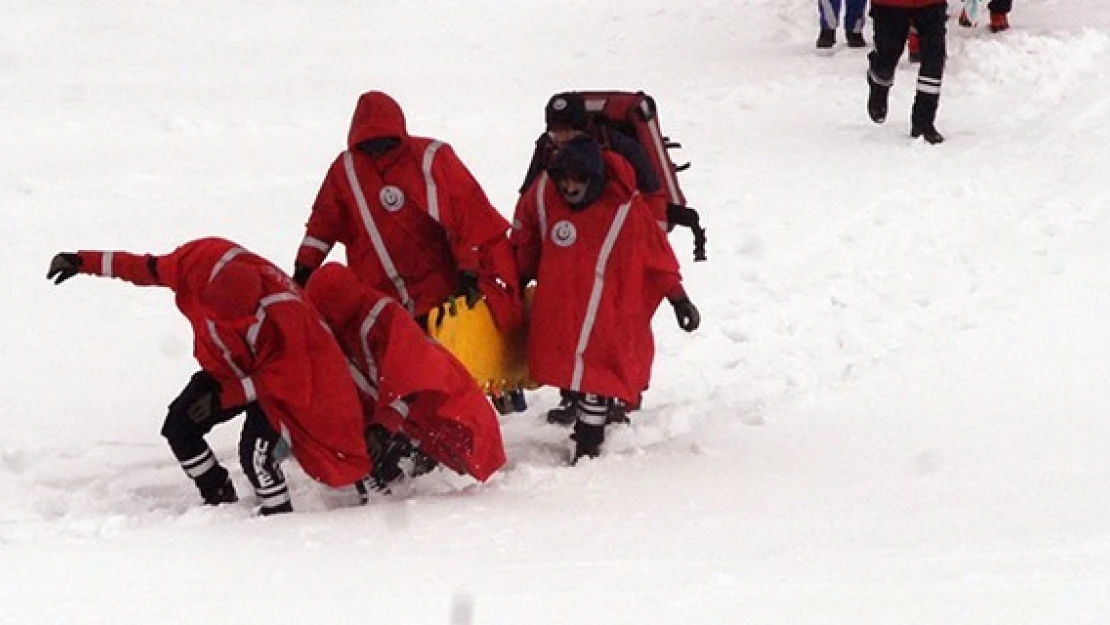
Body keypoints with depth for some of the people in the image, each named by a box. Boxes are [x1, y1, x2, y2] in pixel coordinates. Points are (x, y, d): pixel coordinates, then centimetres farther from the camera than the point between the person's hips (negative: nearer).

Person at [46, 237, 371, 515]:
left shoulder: (280, 319, -39)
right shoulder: (204, 262, -27)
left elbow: (288, 381, -27)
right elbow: (150, 270, -11)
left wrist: (224, 397, -29)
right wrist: (84, 262, -8)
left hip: (277, 380, -6)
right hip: (227, 368, 6)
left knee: (255, 451, -24)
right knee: (178, 428, -1)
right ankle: (220, 500, 17)